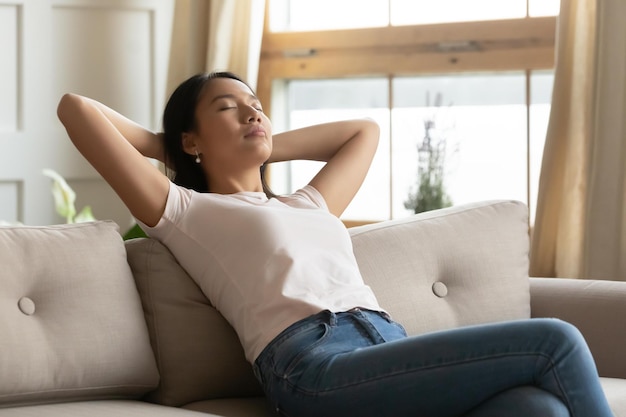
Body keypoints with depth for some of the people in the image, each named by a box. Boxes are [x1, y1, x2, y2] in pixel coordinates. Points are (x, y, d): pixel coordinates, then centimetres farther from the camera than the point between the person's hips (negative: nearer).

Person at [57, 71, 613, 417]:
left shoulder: (310, 206, 36)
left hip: (396, 353, 7)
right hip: (317, 368, -7)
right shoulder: (184, 212, 18)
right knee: (554, 342, -16)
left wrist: (263, 146, 45)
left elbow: (364, 131, 53)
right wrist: (160, 145, 29)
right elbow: (76, 108, 13)